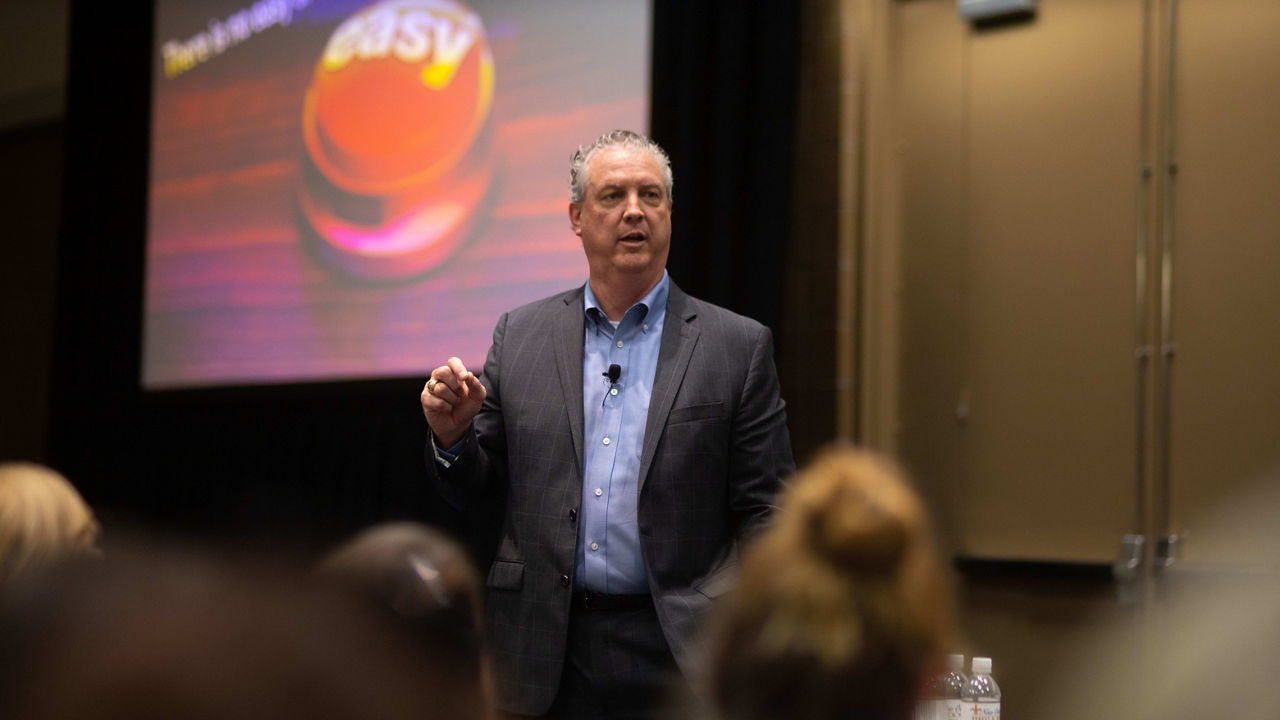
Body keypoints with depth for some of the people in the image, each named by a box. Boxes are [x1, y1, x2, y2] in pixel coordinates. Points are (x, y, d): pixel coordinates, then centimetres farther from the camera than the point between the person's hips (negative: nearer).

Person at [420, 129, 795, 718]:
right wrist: (452, 437, -7)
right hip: (544, 655, 2)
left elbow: (765, 514, 0)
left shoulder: (738, 347, 2)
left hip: (674, 650, -1)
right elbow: (485, 501, 11)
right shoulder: (519, 336, 9)